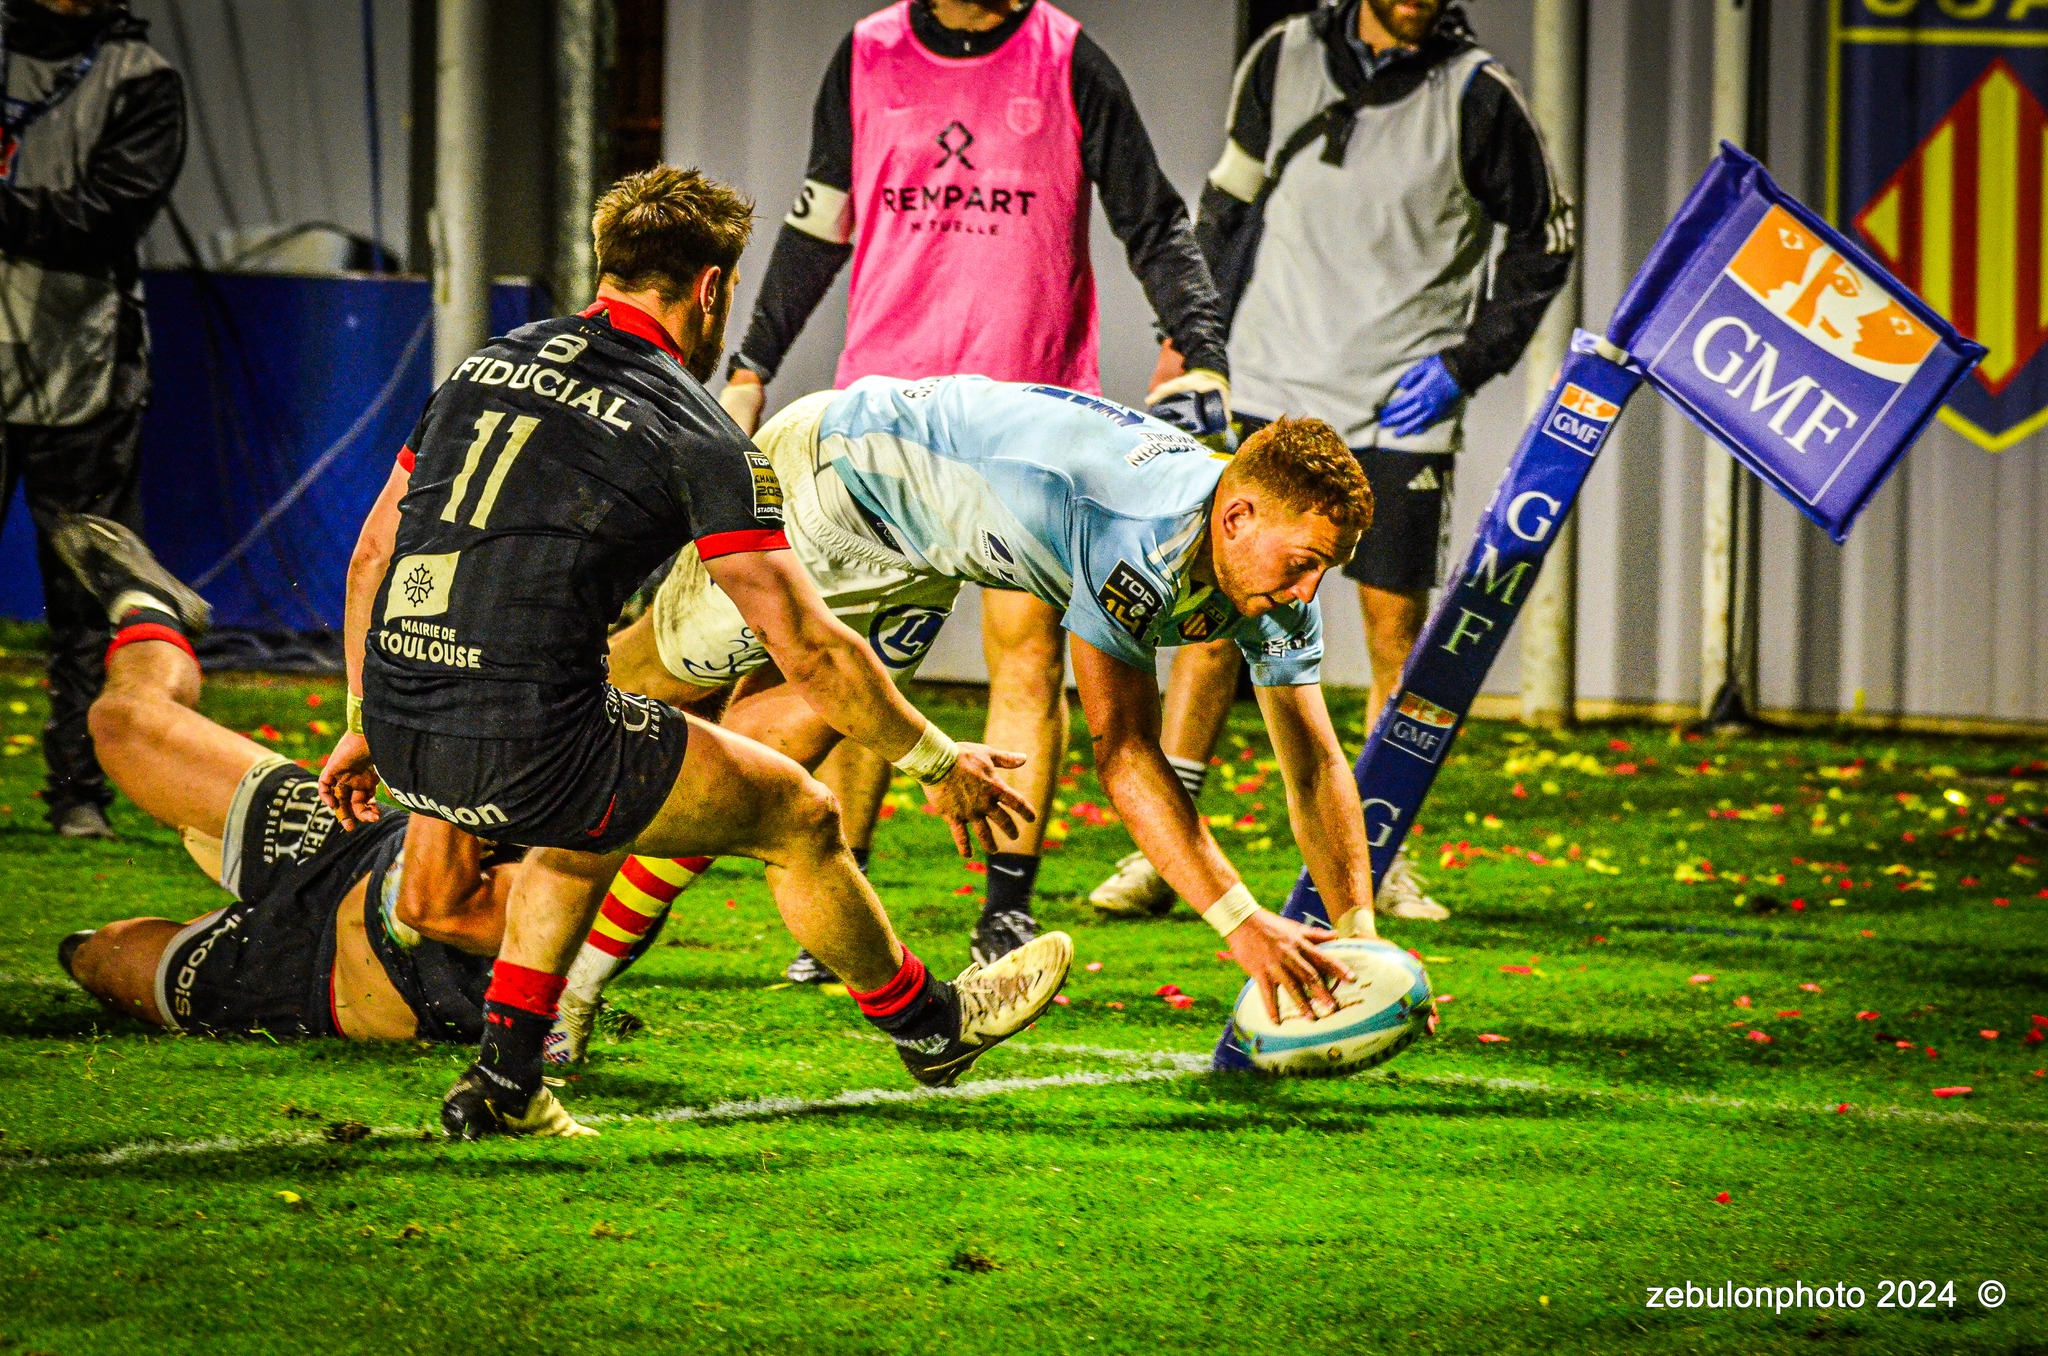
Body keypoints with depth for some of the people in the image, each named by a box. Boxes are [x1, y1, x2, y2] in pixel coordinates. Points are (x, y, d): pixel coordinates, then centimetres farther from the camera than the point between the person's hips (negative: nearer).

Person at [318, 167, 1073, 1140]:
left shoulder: (488, 366, 15)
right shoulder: (693, 433, -4)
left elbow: (372, 556, 21)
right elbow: (811, 653, -4)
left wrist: (366, 725, 31)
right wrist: (940, 764, 9)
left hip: (402, 742, 7)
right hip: (529, 753, -7)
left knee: (593, 815, 37)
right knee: (798, 816, 15)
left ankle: (504, 1082, 28)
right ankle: (927, 1024, 36)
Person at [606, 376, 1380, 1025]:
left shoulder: (1274, 580, -17)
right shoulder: (1141, 532, -42)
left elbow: (1316, 766, -12)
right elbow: (1121, 751, -43)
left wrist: (1359, 937, -25)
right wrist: (1240, 922, -48)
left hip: (903, 553, 7)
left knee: (793, 734, 8)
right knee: (676, 664, 9)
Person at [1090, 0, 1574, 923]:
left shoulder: (1476, 98, -5)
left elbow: (1543, 242, 4)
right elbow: (1231, 202, 15)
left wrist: (1465, 364, -3)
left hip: (1399, 413, -1)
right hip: (1268, 392, 1)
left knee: (1397, 631, 0)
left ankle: (1380, 858, 12)